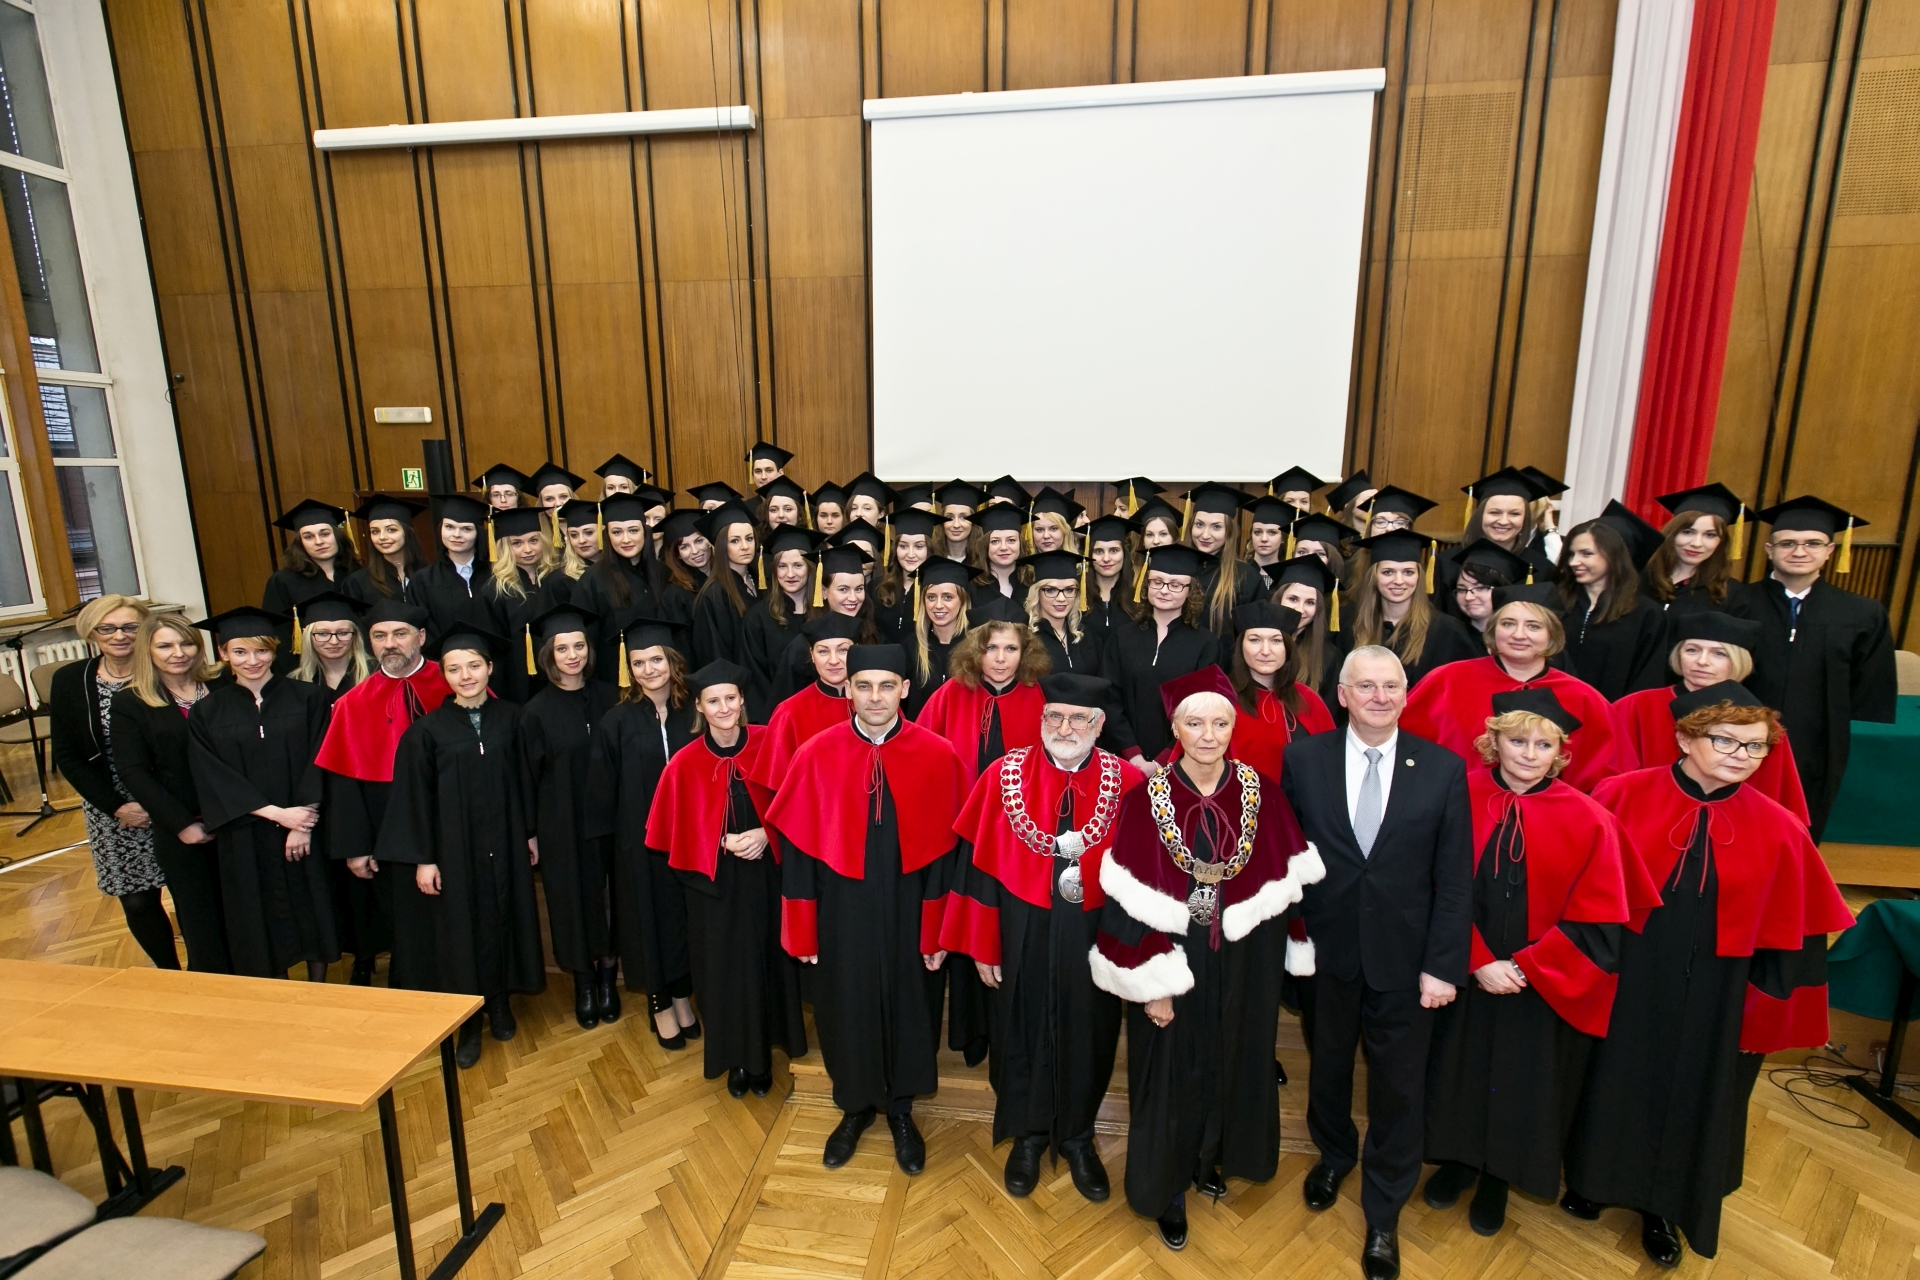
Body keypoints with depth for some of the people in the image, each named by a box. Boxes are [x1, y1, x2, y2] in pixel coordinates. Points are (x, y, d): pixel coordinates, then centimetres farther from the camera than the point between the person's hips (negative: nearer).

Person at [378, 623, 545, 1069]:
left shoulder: (509, 718, -2)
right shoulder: (427, 729, -8)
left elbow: (523, 780, 4)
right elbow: (416, 797, -5)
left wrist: (530, 833, 6)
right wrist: (422, 858, -6)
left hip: (504, 844, 2)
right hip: (454, 849, -2)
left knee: (502, 920, 13)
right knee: (460, 928, 8)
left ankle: (500, 1003, 33)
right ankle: (469, 1023, 25)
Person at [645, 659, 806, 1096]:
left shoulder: (766, 743, -8)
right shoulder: (686, 763, -10)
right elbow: (679, 831, -3)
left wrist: (766, 834, -16)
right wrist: (724, 843, -15)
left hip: (766, 876, 1)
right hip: (715, 881, -1)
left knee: (767, 964, 11)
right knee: (726, 970, 9)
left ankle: (763, 1055, 32)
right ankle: (737, 1058, 31)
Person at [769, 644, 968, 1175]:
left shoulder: (937, 756, -12)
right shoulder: (816, 756, -12)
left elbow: (947, 849, -7)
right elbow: (798, 849, -5)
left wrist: (940, 931, -5)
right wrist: (801, 930, -2)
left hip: (908, 908, 0)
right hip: (841, 908, 0)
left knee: (907, 1007, 17)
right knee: (845, 1007, 16)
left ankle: (900, 1110, 43)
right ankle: (855, 1106, 44)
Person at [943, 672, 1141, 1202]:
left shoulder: (1128, 783, -11)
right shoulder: (1005, 775, -11)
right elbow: (978, 864, -5)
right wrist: (981, 944, -5)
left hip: (1095, 937, 1)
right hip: (1023, 935, 0)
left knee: (1088, 1036, 18)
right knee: (1023, 1033, 17)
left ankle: (1077, 1138, 45)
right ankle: (1028, 1135, 43)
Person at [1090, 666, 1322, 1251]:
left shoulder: (1261, 795, -8)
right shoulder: (1144, 800, -16)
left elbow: (1289, 887, 1)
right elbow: (1128, 904, -13)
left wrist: (1284, 959, 3)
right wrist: (1149, 984, -14)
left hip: (1243, 966, 3)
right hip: (1171, 963, -3)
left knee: (1232, 1064, 21)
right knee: (1172, 1073, 13)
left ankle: (1210, 1159, 49)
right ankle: (1167, 1189, 37)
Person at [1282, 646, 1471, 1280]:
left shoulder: (1444, 768, -8)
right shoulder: (1303, 758, -8)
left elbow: (1455, 879, -6)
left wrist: (1444, 965, -8)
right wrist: (1290, 931, -9)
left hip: (1405, 958, 0)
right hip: (1326, 950, 1)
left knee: (1398, 1086, 14)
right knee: (1329, 1066, 22)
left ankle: (1383, 1215, 37)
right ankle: (1333, 1155, 53)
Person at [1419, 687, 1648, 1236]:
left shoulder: (1587, 820, -12)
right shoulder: (1459, 798, -12)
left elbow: (1596, 921, -10)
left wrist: (1524, 968, -15)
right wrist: (1477, 962, -16)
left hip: (1542, 989, 0)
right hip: (1463, 976, 1)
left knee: (1522, 1083, 18)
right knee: (1459, 1071, 18)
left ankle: (1497, 1177, 43)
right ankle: (1458, 1159, 44)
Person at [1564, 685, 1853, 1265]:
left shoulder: (1778, 830, -9)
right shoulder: (1624, 796, -14)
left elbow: (1785, 936, -1)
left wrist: (1763, 1012, 0)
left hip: (1711, 997, 2)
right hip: (1623, 979, -1)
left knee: (1692, 1097, 20)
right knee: (1613, 1082, 18)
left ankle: (1663, 1208, 45)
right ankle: (1592, 1178, 44)